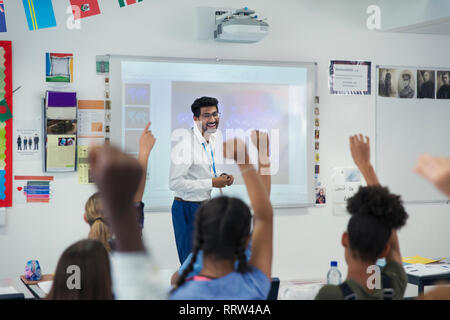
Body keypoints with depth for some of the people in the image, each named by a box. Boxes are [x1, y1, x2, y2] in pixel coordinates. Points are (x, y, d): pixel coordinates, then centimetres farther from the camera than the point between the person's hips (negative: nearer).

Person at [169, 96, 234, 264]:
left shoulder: (211, 138, 6)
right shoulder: (186, 145, -23)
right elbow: (175, 183, -26)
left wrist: (221, 176, 0)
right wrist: (211, 183, -22)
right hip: (187, 208, -9)